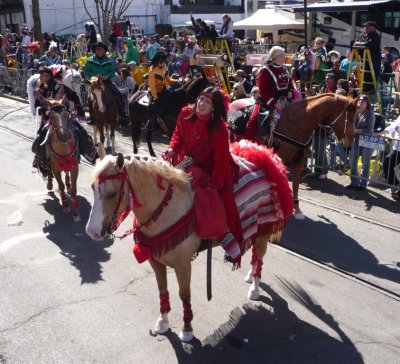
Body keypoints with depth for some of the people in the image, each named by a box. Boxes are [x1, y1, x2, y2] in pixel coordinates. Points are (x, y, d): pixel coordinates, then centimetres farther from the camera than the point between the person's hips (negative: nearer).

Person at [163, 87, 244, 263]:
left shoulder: (219, 129, -24)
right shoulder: (186, 114, -11)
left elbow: (221, 159, -21)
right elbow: (178, 134, 5)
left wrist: (213, 183, -24)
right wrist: (172, 148, -15)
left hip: (212, 167, -5)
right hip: (188, 161, 6)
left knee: (225, 198, -18)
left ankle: (234, 244, -3)